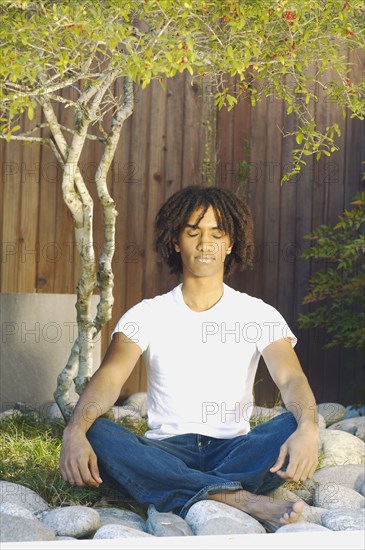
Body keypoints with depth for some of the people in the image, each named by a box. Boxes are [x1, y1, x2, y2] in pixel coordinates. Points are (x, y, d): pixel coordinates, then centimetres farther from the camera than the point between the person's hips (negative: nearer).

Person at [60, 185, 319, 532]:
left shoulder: (259, 315, 7)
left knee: (295, 425, -28)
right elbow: (109, 377, -10)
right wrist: (74, 432, -33)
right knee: (97, 433, -31)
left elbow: (291, 378, -10)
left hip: (234, 451, 0)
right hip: (165, 452, 0)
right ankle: (242, 500, -43)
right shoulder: (147, 315, 6)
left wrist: (307, 428, -36)